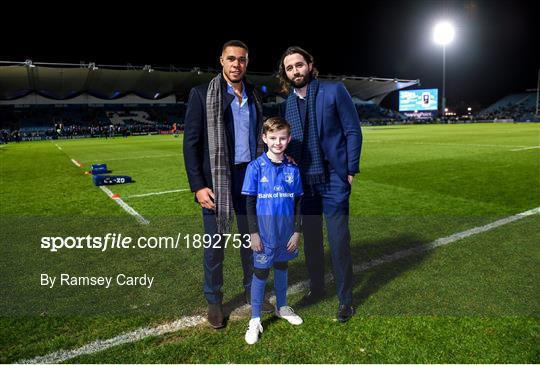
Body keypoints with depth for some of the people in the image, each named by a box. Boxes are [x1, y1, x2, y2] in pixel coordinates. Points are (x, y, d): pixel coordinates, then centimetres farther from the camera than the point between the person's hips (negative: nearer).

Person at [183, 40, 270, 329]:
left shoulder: (253, 96, 11)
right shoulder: (202, 94, -4)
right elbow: (191, 142, -7)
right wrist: (198, 186, -13)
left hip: (250, 177, 4)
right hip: (216, 179, -4)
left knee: (251, 237, 14)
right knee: (215, 242, 6)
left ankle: (252, 290, 33)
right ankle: (214, 300, 24)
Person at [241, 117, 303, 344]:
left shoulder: (292, 169, -1)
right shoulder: (256, 167, -9)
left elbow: (298, 202, 4)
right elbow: (250, 202, -7)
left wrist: (297, 231, 2)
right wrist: (254, 232, -10)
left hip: (287, 230, 3)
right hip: (265, 231, -3)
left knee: (282, 267, 19)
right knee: (261, 272, 4)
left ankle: (281, 307, 39)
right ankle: (255, 320, 18)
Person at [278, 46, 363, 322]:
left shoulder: (334, 90, -4)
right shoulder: (286, 103, 8)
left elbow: (353, 131, -5)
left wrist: (351, 171, -9)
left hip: (333, 179, -4)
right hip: (304, 181, 5)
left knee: (339, 241, -1)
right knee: (311, 240, 14)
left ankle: (345, 299, 16)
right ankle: (316, 288, 33)